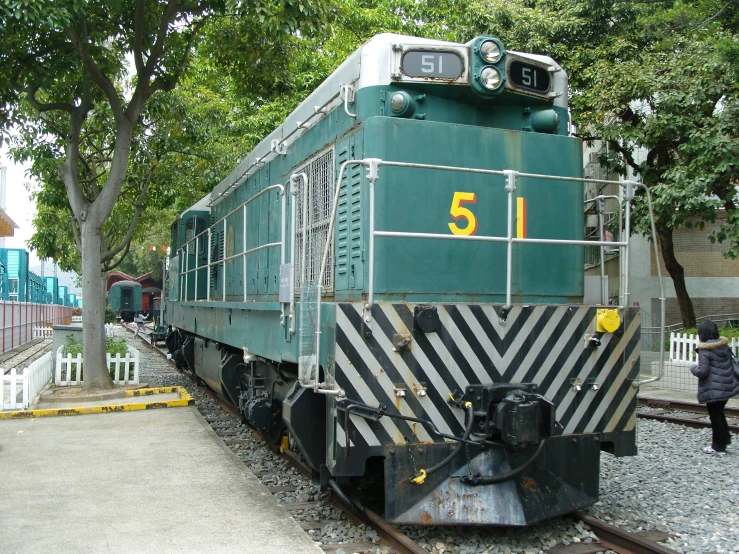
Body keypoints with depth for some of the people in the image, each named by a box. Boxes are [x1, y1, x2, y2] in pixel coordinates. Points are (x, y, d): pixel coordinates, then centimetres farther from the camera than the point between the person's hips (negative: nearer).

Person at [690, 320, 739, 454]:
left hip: (712, 389, -7)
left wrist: (693, 368, -2)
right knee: (719, 413, 24)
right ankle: (725, 438, 29)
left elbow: (702, 371, -21)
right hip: (727, 386, 7)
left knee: (715, 416, 4)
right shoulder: (724, 346, 6)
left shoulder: (705, 350, -17)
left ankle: (718, 447, 12)